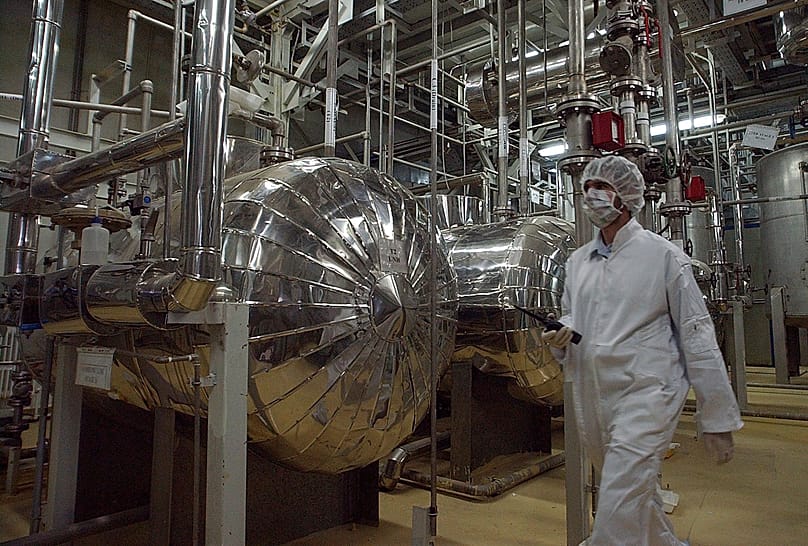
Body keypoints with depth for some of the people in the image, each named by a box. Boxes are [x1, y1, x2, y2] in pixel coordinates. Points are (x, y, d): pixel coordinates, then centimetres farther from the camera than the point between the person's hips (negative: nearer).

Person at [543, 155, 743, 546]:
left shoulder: (662, 254, -5)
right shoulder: (577, 261, 10)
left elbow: (697, 336, -5)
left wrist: (716, 417, -4)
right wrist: (562, 336, -3)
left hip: (645, 393, -6)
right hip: (592, 398, 6)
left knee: (618, 514, -12)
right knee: (634, 499, 23)